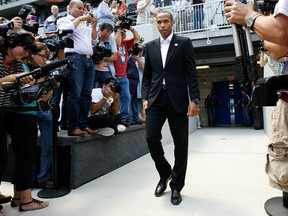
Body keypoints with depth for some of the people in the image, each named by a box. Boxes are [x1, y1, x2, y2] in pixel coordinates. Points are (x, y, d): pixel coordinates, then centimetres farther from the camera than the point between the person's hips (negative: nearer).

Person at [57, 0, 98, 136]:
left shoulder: (84, 24, 29)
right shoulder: (63, 20, 11)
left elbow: (94, 38, 29)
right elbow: (66, 30, -10)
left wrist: (94, 25, 15)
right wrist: (79, 19, -1)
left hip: (89, 60, 7)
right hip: (74, 59, -6)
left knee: (86, 95, 1)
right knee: (75, 94, -13)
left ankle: (83, 125, 4)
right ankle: (73, 127, -10)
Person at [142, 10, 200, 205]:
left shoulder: (184, 43, 5)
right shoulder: (150, 46, 15)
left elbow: (191, 73, -2)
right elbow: (147, 75, 14)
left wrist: (194, 99, -11)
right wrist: (145, 97, 1)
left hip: (177, 99, -2)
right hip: (156, 98, 3)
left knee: (180, 143, 2)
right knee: (151, 138, -7)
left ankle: (176, 186, 18)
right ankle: (165, 173, 21)